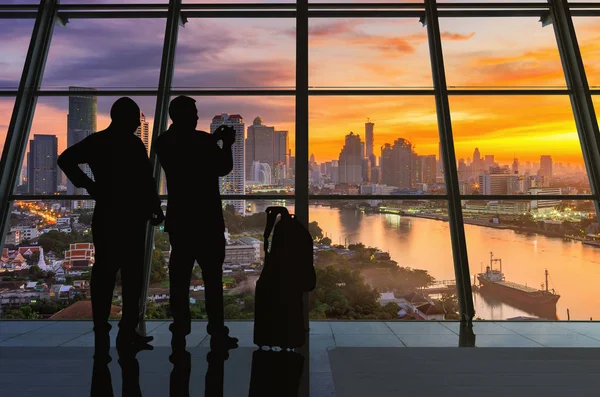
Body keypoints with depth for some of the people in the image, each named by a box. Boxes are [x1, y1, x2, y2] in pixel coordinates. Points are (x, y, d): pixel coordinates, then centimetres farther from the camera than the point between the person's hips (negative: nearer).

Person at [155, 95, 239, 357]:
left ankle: (179, 334, 11)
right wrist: (227, 144, 8)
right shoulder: (200, 140, -12)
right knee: (212, 276, 3)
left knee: (179, 276, 8)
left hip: (179, 219, 5)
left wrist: (212, 141, 19)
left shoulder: (164, 142, 7)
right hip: (206, 219, -5)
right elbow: (223, 168, -5)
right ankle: (217, 334, 8)